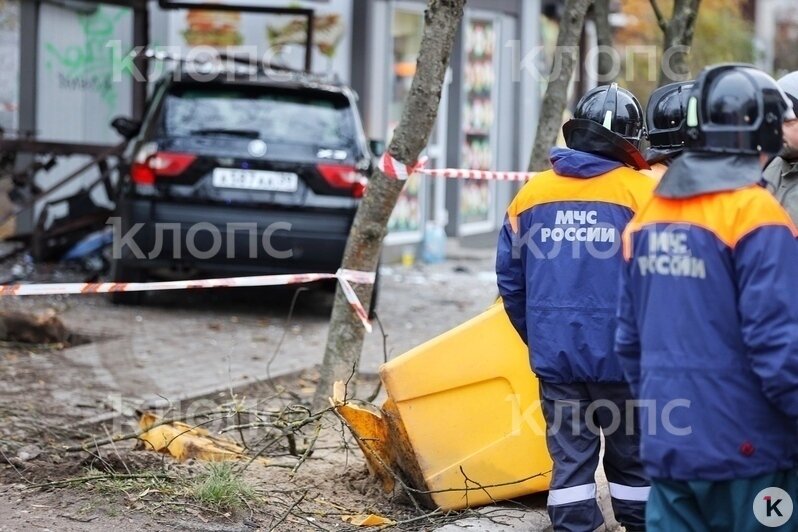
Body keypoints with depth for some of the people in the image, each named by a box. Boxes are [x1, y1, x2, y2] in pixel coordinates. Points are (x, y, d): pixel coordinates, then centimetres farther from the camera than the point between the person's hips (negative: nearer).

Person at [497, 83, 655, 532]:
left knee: (569, 454, 8)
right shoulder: (644, 193, -8)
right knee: (632, 456, 10)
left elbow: (510, 279, 9)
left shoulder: (532, 193, 4)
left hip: (554, 355, 3)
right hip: (622, 355, -3)